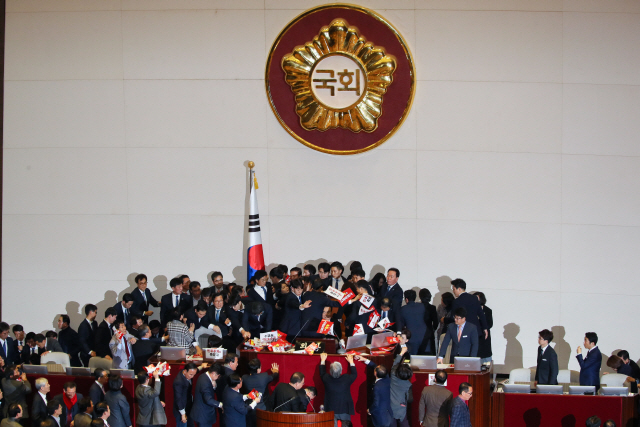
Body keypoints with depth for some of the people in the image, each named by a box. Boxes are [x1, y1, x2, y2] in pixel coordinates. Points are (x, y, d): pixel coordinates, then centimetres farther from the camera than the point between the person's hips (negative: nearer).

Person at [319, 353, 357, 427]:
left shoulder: (327, 379, -12)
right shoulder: (346, 379, -14)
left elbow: (322, 374, 12)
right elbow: (354, 374, 8)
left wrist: (323, 360, 24)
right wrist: (351, 361, 19)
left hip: (331, 410, 1)